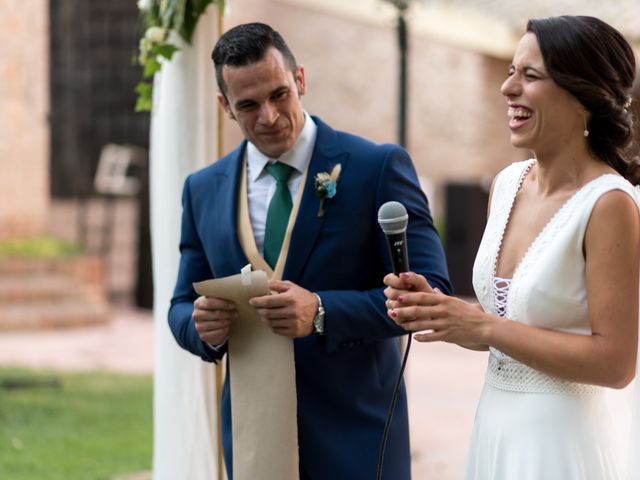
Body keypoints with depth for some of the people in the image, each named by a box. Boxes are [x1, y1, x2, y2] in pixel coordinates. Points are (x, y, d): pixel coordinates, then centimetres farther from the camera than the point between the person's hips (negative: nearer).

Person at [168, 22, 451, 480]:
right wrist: (203, 326, -14)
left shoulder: (378, 167, -7)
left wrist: (321, 313, -25)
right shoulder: (203, 190, 6)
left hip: (354, 436, -3)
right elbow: (182, 308, 10)